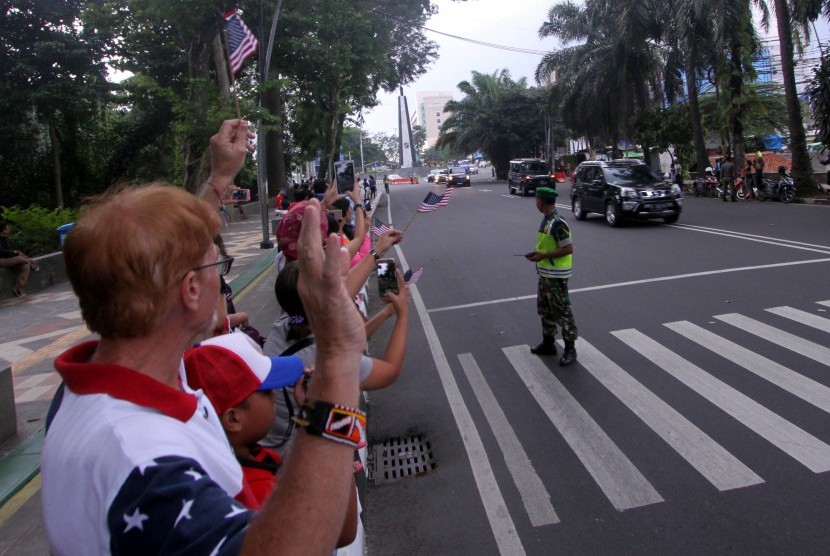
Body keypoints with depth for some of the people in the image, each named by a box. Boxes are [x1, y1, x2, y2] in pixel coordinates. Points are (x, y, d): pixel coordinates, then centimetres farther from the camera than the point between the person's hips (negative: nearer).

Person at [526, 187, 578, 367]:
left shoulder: (557, 223, -21)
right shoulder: (546, 219, 9)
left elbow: (568, 249, -22)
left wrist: (544, 256, -19)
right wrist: (538, 253, 5)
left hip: (556, 275, -10)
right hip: (545, 273, 10)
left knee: (562, 311, -2)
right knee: (544, 309, 18)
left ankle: (570, 349, 7)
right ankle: (548, 343, 31)